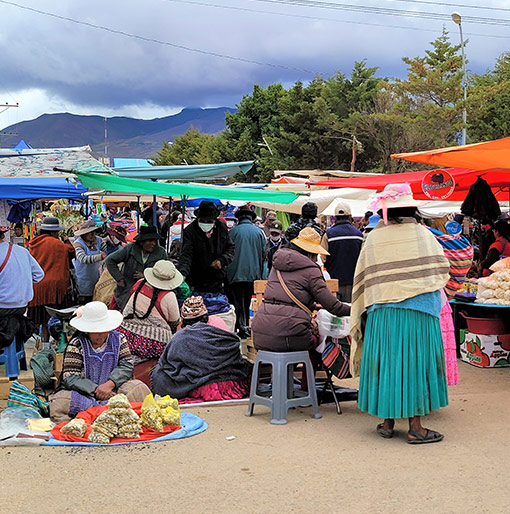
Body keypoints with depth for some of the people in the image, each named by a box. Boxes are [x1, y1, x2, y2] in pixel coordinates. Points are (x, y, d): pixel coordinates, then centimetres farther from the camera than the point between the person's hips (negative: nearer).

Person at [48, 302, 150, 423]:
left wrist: (109, 384, -20)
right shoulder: (76, 344, -5)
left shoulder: (118, 339, 5)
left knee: (138, 389, -23)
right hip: (84, 393, -1)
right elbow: (70, 377, -12)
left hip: (113, 391, 2)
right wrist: (96, 389, -23)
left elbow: (126, 365, -3)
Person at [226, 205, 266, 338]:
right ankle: (246, 325, 21)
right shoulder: (259, 232, 3)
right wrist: (259, 274, 17)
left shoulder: (233, 231, -6)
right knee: (247, 301, 16)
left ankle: (242, 327, -11)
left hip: (236, 273, -3)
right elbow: (263, 254, 6)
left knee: (238, 302, 0)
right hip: (253, 274, 3)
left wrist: (226, 271, 7)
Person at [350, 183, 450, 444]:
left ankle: (387, 422, 18)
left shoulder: (373, 239, 1)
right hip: (419, 313, -1)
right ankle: (415, 427, 8)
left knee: (386, 363, 10)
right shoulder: (423, 235, -1)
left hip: (381, 314, 2)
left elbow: (362, 281, 5)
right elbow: (441, 272, 8)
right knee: (416, 363, 4)